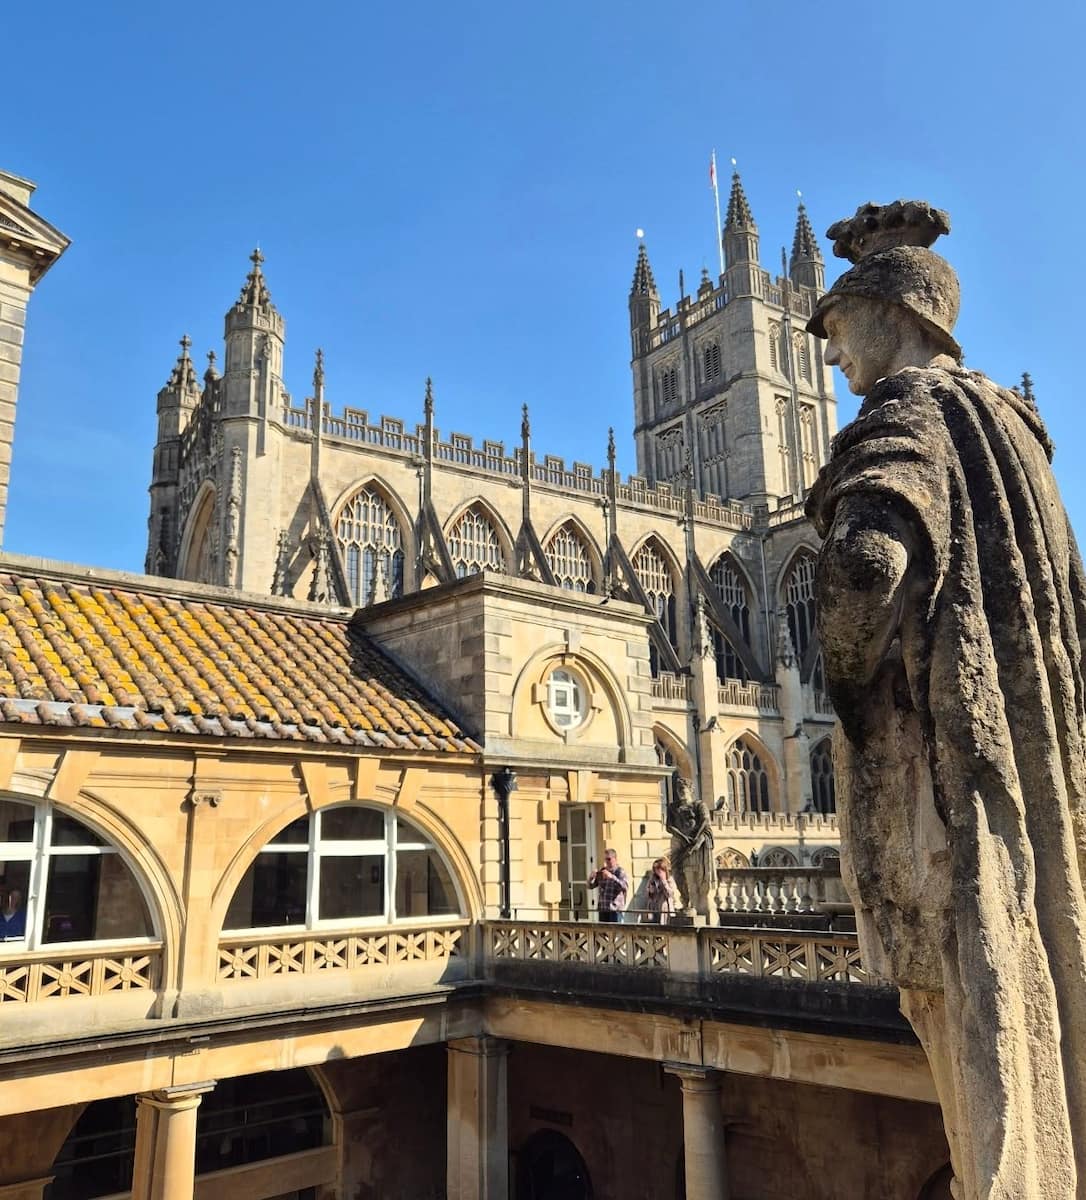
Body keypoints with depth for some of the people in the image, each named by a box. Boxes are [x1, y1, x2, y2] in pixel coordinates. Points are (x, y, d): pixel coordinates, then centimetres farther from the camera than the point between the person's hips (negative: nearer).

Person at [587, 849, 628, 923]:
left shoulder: (620, 872, -3)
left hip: (615, 909, -5)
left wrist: (612, 877, -31)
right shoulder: (601, 872, 12)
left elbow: (625, 886, -21)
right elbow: (590, 886, 15)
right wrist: (591, 877, -8)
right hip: (602, 909, 5)